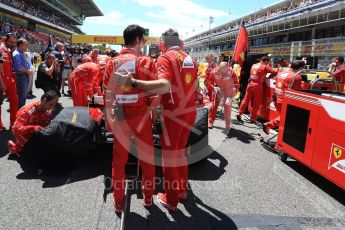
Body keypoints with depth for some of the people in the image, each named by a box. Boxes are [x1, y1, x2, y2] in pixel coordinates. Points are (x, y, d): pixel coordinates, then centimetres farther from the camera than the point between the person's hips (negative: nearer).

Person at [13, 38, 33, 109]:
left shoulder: (22, 54, 16)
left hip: (26, 77, 10)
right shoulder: (16, 54, -15)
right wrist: (28, 71, -15)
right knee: (21, 96, -5)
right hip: (21, 77, -10)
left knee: (24, 95, 17)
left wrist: (30, 70, 6)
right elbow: (18, 67, -25)